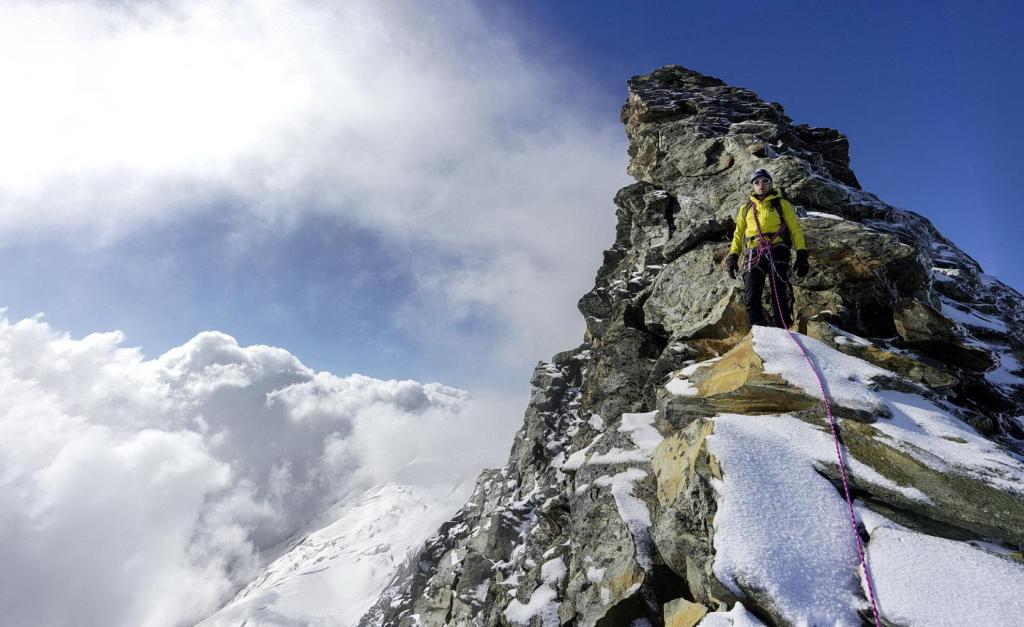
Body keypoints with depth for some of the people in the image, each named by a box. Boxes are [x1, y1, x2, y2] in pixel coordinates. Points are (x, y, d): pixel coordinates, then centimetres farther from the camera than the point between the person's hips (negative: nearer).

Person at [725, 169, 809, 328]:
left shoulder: (781, 204, 16)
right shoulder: (746, 208, 24)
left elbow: (795, 229, 10)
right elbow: (738, 234, 24)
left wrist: (802, 254, -1)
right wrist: (733, 255, 10)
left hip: (776, 250, -2)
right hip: (754, 253, 2)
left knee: (778, 295, -12)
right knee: (751, 297, -9)